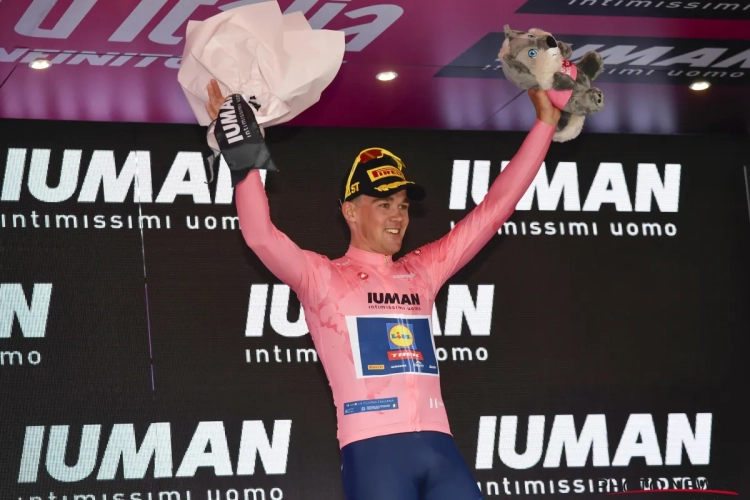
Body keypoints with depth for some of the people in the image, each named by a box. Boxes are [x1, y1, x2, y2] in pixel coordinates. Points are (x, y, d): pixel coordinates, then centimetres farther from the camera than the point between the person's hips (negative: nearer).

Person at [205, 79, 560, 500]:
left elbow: (494, 209, 20)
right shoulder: (322, 278, 6)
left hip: (439, 444, 5)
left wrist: (545, 123, 19)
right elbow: (260, 235, -11)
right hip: (373, 449, -5)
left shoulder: (422, 272, 18)